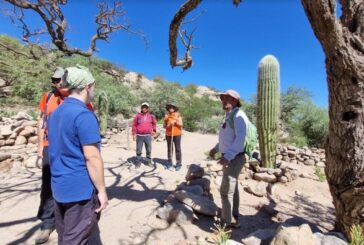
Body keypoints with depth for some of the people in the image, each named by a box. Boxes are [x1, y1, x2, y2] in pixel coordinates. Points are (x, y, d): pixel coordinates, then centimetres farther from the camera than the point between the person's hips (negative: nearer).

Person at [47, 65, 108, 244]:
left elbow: (57, 151, 15)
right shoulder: (84, 115, -20)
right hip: (81, 190, -8)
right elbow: (92, 157, -23)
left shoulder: (55, 113, 8)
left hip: (59, 187, 9)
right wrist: (102, 190, -14)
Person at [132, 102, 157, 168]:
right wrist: (134, 134, -2)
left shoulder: (151, 116, 5)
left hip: (148, 135, 2)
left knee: (149, 149, 10)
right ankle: (138, 162, 16)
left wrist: (154, 130, 14)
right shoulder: (137, 116, 0)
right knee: (139, 150, 5)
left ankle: (149, 161, 24)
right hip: (139, 135, -1)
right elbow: (134, 125, 1)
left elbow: (154, 123, 21)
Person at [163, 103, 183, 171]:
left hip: (177, 134, -3)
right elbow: (164, 126, 7)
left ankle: (179, 164, 6)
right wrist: (168, 125, -11)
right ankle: (169, 163, 19)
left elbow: (181, 124, -4)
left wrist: (176, 121, -19)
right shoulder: (166, 116, 7)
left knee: (177, 149, 0)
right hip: (168, 135, 3)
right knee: (169, 149, 9)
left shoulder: (178, 115, 1)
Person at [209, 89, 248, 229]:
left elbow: (240, 139, -30)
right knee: (232, 188, 20)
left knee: (226, 191, -4)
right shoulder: (229, 116, 12)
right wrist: (216, 148, 20)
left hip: (234, 159, -10)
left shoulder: (238, 115, -18)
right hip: (230, 157, 10)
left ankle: (226, 222, 11)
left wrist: (227, 156, -37)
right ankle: (233, 218, 36)